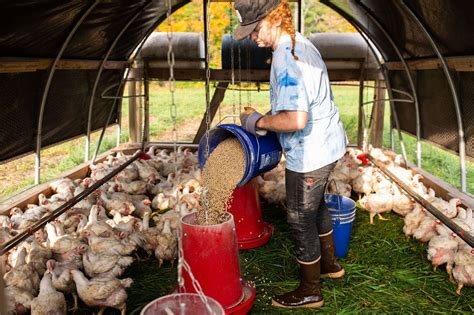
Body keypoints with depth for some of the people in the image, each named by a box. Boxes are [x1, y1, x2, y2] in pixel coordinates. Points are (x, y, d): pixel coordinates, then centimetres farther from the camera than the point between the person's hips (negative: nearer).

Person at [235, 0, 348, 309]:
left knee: (301, 220, 5)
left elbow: (295, 119, -35)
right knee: (316, 205, 27)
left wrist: (258, 122, -18)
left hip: (309, 154, -10)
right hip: (327, 143, 10)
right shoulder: (302, 44, 7)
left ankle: (310, 292, 24)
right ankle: (330, 263, 47)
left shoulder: (286, 58, -25)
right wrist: (266, 117, 13)